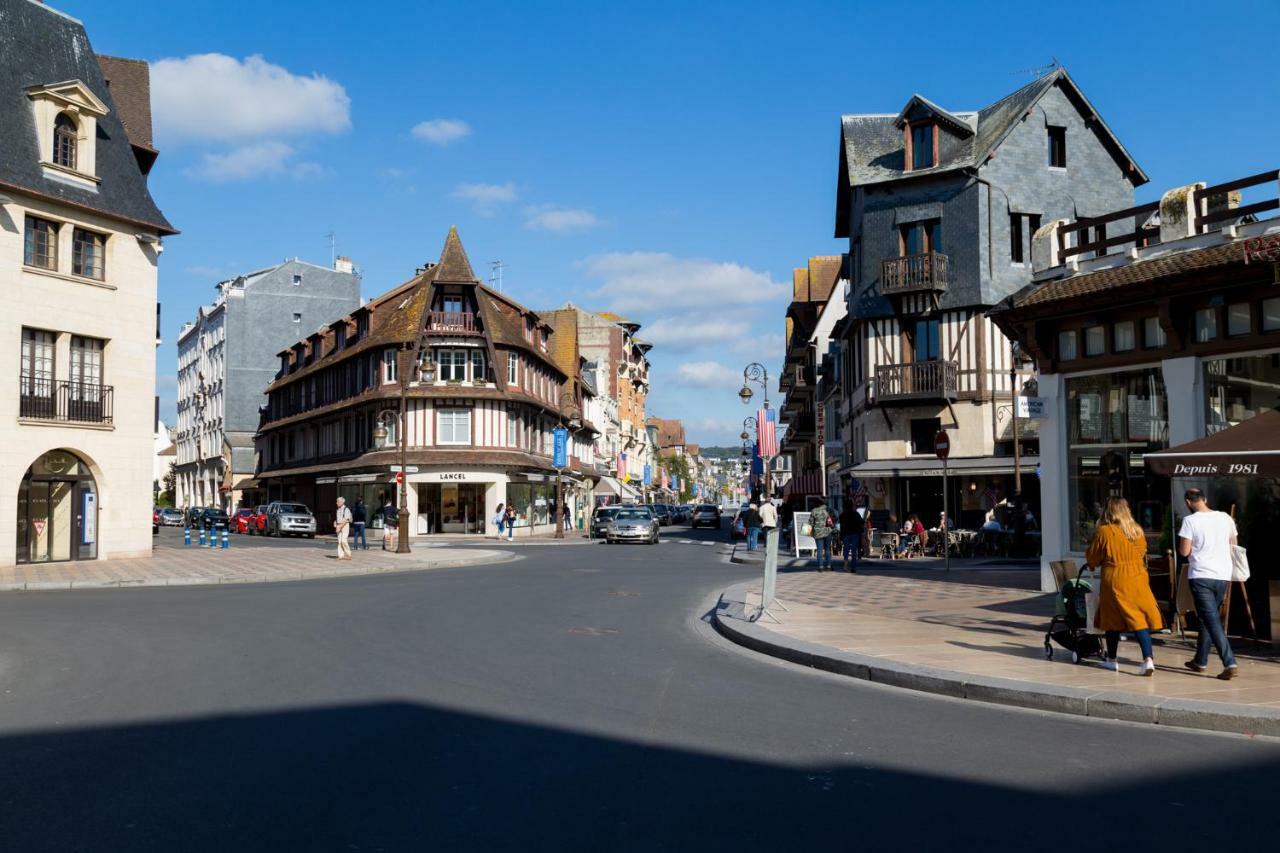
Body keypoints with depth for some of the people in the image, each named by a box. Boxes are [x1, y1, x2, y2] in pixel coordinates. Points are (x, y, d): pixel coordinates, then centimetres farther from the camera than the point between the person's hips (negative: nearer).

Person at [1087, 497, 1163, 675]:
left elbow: (1092, 560, 0)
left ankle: (1111, 660, 20)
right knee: (1141, 619, 2)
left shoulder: (1103, 532, -9)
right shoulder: (1137, 530, 2)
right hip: (1137, 579, 3)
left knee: (1113, 620, 10)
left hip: (1114, 581, -3)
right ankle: (1148, 659, -12)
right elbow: (1142, 553, 18)